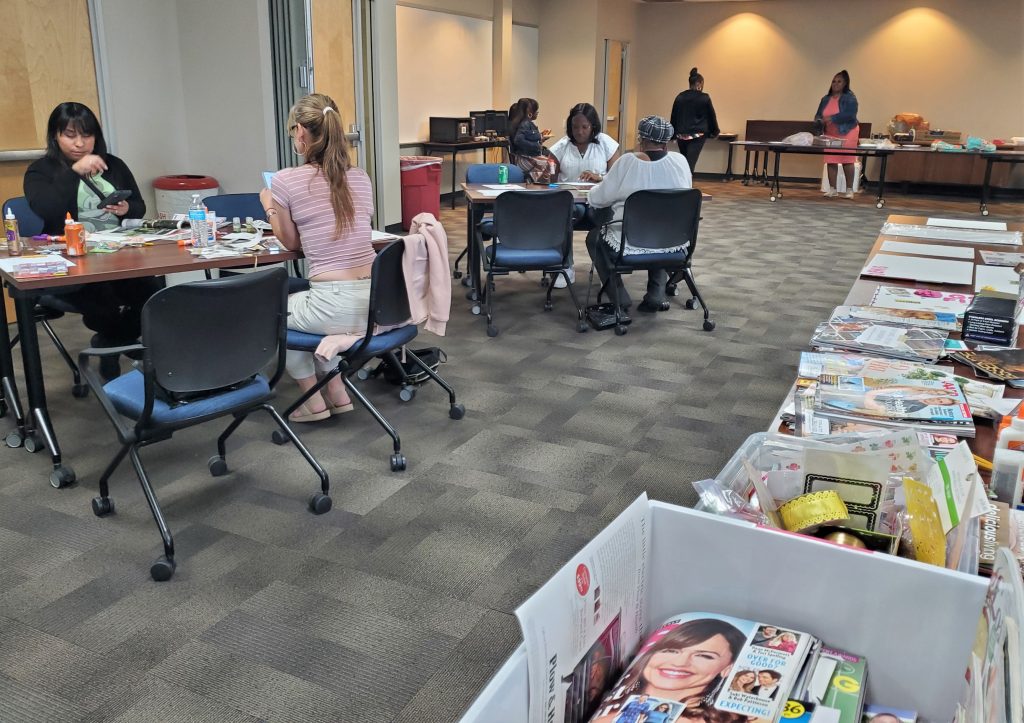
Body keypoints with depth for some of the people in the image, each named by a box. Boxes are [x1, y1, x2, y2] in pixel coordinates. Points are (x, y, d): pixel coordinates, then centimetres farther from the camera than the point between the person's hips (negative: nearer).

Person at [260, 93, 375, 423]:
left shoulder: (285, 180, -6)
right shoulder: (359, 177, 9)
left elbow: (291, 242, 7)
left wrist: (270, 207, 26)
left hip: (336, 308, -6)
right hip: (377, 302, 6)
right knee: (301, 300, 37)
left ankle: (313, 400, 27)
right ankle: (336, 390, 31)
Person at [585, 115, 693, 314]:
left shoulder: (627, 162, -10)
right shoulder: (680, 161, -1)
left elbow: (598, 199, -2)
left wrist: (594, 189, 20)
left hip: (630, 243, -3)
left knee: (594, 237, 26)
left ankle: (619, 298, 16)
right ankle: (655, 296, 25)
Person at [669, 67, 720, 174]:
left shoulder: (680, 97, 4)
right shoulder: (704, 98, -6)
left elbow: (673, 117, 8)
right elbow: (711, 116, 3)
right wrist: (715, 132, 18)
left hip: (681, 135, 4)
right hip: (697, 136, -4)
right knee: (690, 163, -9)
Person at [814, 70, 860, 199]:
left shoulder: (850, 97, -9)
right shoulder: (826, 99, 7)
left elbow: (850, 114, -21)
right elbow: (818, 115, 9)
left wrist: (832, 118, -27)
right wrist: (819, 120, -16)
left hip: (846, 133, -4)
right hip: (830, 135, 5)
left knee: (847, 161, -2)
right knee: (831, 161, -1)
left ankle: (849, 190, 5)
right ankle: (832, 189, 5)